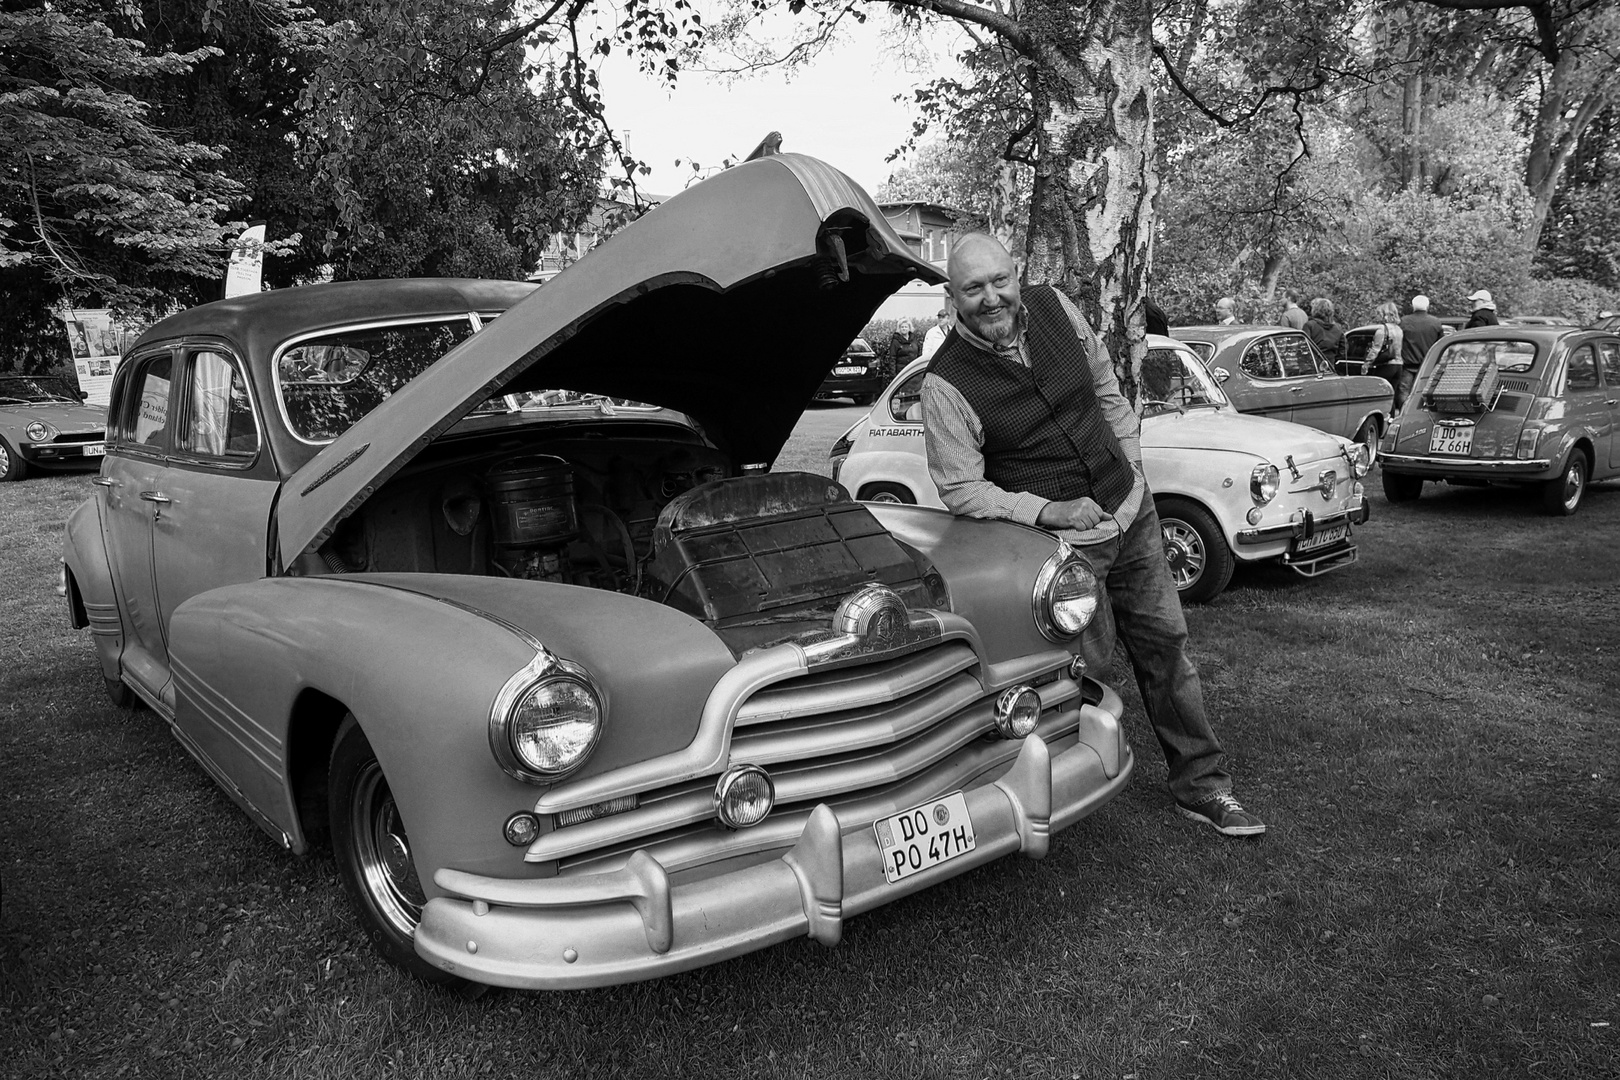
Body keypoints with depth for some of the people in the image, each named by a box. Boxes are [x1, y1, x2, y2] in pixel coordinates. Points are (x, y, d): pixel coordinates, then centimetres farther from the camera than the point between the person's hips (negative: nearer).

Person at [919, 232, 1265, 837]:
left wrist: (1132, 466, 9)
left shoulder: (1055, 309, -1)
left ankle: (1201, 785, 28)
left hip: (1131, 511, 6)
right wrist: (1048, 511, -23)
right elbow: (960, 490, -16)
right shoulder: (946, 384, -17)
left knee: (1164, 645, 13)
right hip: (1060, 540, -5)